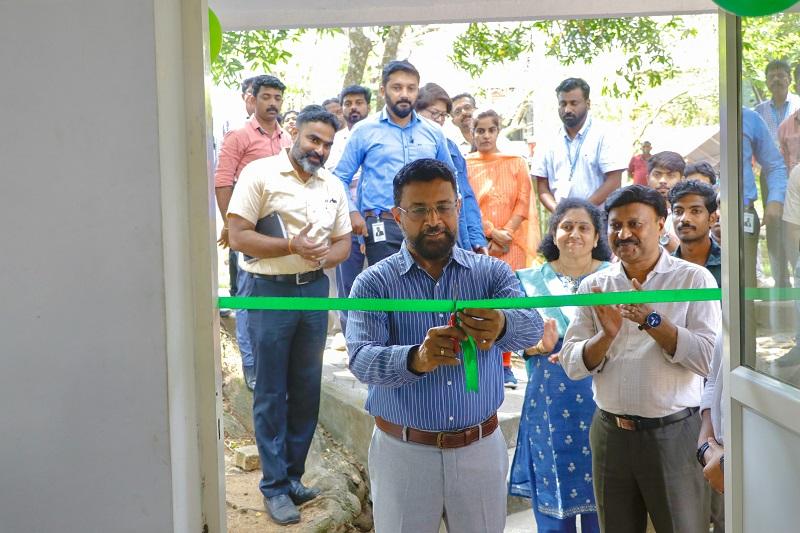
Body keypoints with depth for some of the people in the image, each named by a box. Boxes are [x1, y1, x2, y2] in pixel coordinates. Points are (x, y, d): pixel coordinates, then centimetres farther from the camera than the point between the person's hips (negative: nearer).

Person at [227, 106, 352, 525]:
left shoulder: (333, 186, 10)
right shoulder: (260, 173, -7)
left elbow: (344, 242, 15)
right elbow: (238, 236, -12)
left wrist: (328, 255, -8)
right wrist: (292, 246, -21)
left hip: (314, 290, 6)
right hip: (270, 291, -5)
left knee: (307, 389, 11)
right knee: (271, 393, 3)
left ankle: (293, 475, 25)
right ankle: (275, 486, 14)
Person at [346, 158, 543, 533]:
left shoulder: (492, 272, 0)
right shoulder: (373, 283, -5)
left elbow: (531, 327, -18)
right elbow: (361, 360, -19)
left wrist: (501, 324, -42)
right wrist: (415, 359, -40)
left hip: (481, 449, 2)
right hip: (403, 451, -1)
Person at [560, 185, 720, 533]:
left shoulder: (694, 279, -5)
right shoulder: (593, 286, 4)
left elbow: (708, 359, -14)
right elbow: (572, 366, 0)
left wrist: (651, 320, -22)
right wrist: (607, 335, -18)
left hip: (673, 434, -3)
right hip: (610, 433, 3)